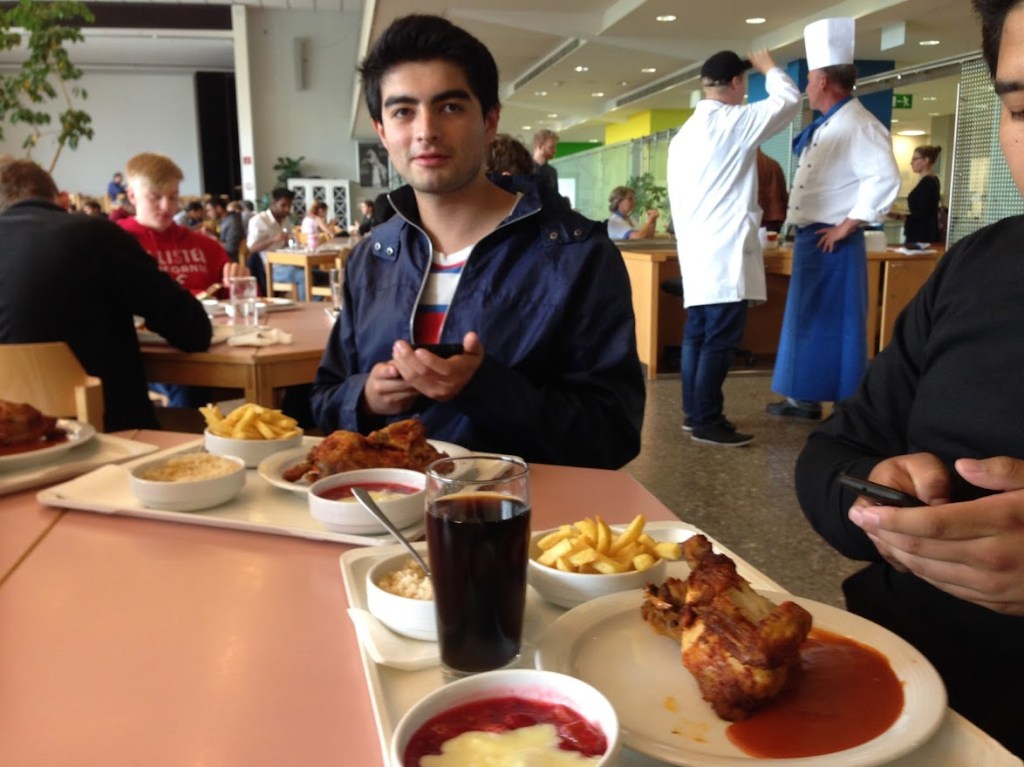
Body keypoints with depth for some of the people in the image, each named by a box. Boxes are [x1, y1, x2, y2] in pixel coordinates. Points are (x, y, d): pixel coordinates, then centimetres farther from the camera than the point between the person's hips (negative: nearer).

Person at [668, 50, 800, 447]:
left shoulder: (685, 132, 17)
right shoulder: (733, 121, -8)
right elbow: (789, 99, -4)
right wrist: (769, 67, 14)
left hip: (697, 247, 9)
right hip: (726, 250, -9)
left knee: (698, 334, 11)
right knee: (721, 339, -7)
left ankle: (694, 411, 18)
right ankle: (706, 422, -4)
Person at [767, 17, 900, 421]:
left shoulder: (859, 125, -14)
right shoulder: (824, 128, 16)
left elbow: (885, 179, -25)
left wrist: (848, 225, -20)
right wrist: (804, 233, 15)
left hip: (834, 243, -10)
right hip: (810, 240, 10)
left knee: (837, 325, -4)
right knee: (807, 320, 14)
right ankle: (805, 399, 25)